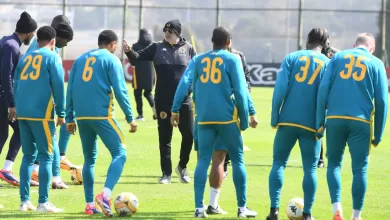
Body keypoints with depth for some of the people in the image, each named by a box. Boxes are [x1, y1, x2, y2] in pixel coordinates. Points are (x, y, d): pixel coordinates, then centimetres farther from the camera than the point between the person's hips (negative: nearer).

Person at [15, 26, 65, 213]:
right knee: (46, 156, -1)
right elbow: (58, 85, -7)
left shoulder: (25, 58, 16)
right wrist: (61, 113, -2)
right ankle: (43, 203, -6)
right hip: (42, 113, -6)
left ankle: (24, 201, 10)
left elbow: (16, 85, 16)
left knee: (28, 155, 13)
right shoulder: (52, 57, -1)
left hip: (22, 113, 6)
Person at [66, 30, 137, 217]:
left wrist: (69, 118, 17)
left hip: (82, 116, 6)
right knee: (120, 153, -3)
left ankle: (89, 204, 11)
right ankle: (105, 194, -24)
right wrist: (130, 118, -3)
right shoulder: (111, 60, 1)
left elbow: (70, 90, 13)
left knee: (89, 159, 16)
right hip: (102, 114, -6)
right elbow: (120, 91, -6)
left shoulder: (80, 59, 16)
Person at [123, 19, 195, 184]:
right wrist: (129, 52, -24)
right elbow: (139, 57, -4)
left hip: (184, 100, 0)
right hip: (163, 101, 0)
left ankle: (182, 166, 22)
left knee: (189, 134, 0)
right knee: (165, 137, 4)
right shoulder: (157, 48, 3)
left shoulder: (188, 49, 4)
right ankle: (166, 173, 11)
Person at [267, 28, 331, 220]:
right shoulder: (327, 63, 5)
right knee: (310, 168, 6)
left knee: (278, 163, 10)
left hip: (288, 121, 0)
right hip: (312, 124, 0)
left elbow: (280, 88, -5)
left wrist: (275, 117, -1)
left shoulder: (292, 58, 4)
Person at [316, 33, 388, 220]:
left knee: (334, 164, 13)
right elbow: (382, 101, 5)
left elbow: (323, 89, 2)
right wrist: (378, 134, 9)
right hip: (361, 121, -1)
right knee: (359, 168, 7)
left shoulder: (338, 57, 12)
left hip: (334, 119, 1)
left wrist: (320, 122, 3)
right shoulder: (376, 64, 9)